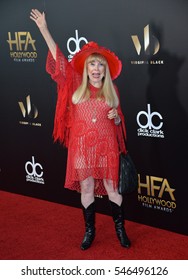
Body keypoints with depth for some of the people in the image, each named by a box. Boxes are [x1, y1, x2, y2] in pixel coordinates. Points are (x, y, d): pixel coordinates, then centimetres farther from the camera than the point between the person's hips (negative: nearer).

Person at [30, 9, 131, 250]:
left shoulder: (111, 90, 5)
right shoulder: (77, 85, 2)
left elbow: (118, 122, 14)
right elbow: (59, 59, -3)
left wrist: (116, 117, -10)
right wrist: (44, 30, -7)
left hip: (106, 147, 0)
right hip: (82, 147, 0)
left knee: (112, 188, 5)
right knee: (86, 189, 7)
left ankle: (120, 229, 19)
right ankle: (89, 231, 21)